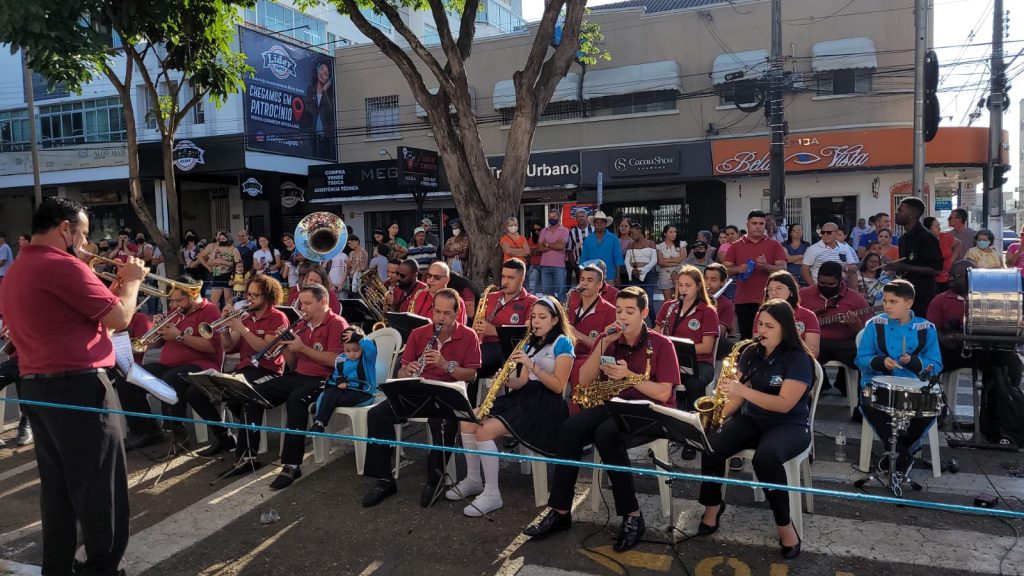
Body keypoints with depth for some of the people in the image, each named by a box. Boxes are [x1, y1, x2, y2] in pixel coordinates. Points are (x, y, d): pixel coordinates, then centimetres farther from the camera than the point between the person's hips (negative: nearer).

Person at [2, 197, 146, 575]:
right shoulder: (62, 265, -16)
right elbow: (120, 318, -15)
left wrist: (115, 285, 15)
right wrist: (132, 280, 1)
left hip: (34, 388, 10)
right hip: (76, 387, -10)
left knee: (57, 485, 17)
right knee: (100, 487, 1)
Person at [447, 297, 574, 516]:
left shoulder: (562, 343, -7)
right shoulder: (530, 343, 16)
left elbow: (559, 386, -15)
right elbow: (522, 382, 11)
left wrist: (531, 364, -21)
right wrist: (507, 380, -10)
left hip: (546, 405, -8)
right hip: (524, 397, 8)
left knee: (485, 430, -25)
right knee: (468, 422, -8)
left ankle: (492, 494, -15)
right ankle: (473, 480, 6)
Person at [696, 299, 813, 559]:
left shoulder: (799, 359, -13)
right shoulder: (751, 353, 5)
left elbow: (785, 404, -22)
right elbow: (739, 393, 5)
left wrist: (744, 390, -32)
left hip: (790, 425, -5)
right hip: (751, 419, 5)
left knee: (765, 458, -37)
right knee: (711, 445, -23)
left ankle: (785, 525, -17)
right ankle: (712, 505, -1)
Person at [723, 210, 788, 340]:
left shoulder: (774, 245, 6)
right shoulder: (736, 246, 9)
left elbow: (783, 269, -2)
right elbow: (726, 269, 7)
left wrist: (766, 266, -20)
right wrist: (738, 269, -14)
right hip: (743, 300, 1)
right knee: (746, 337, 2)